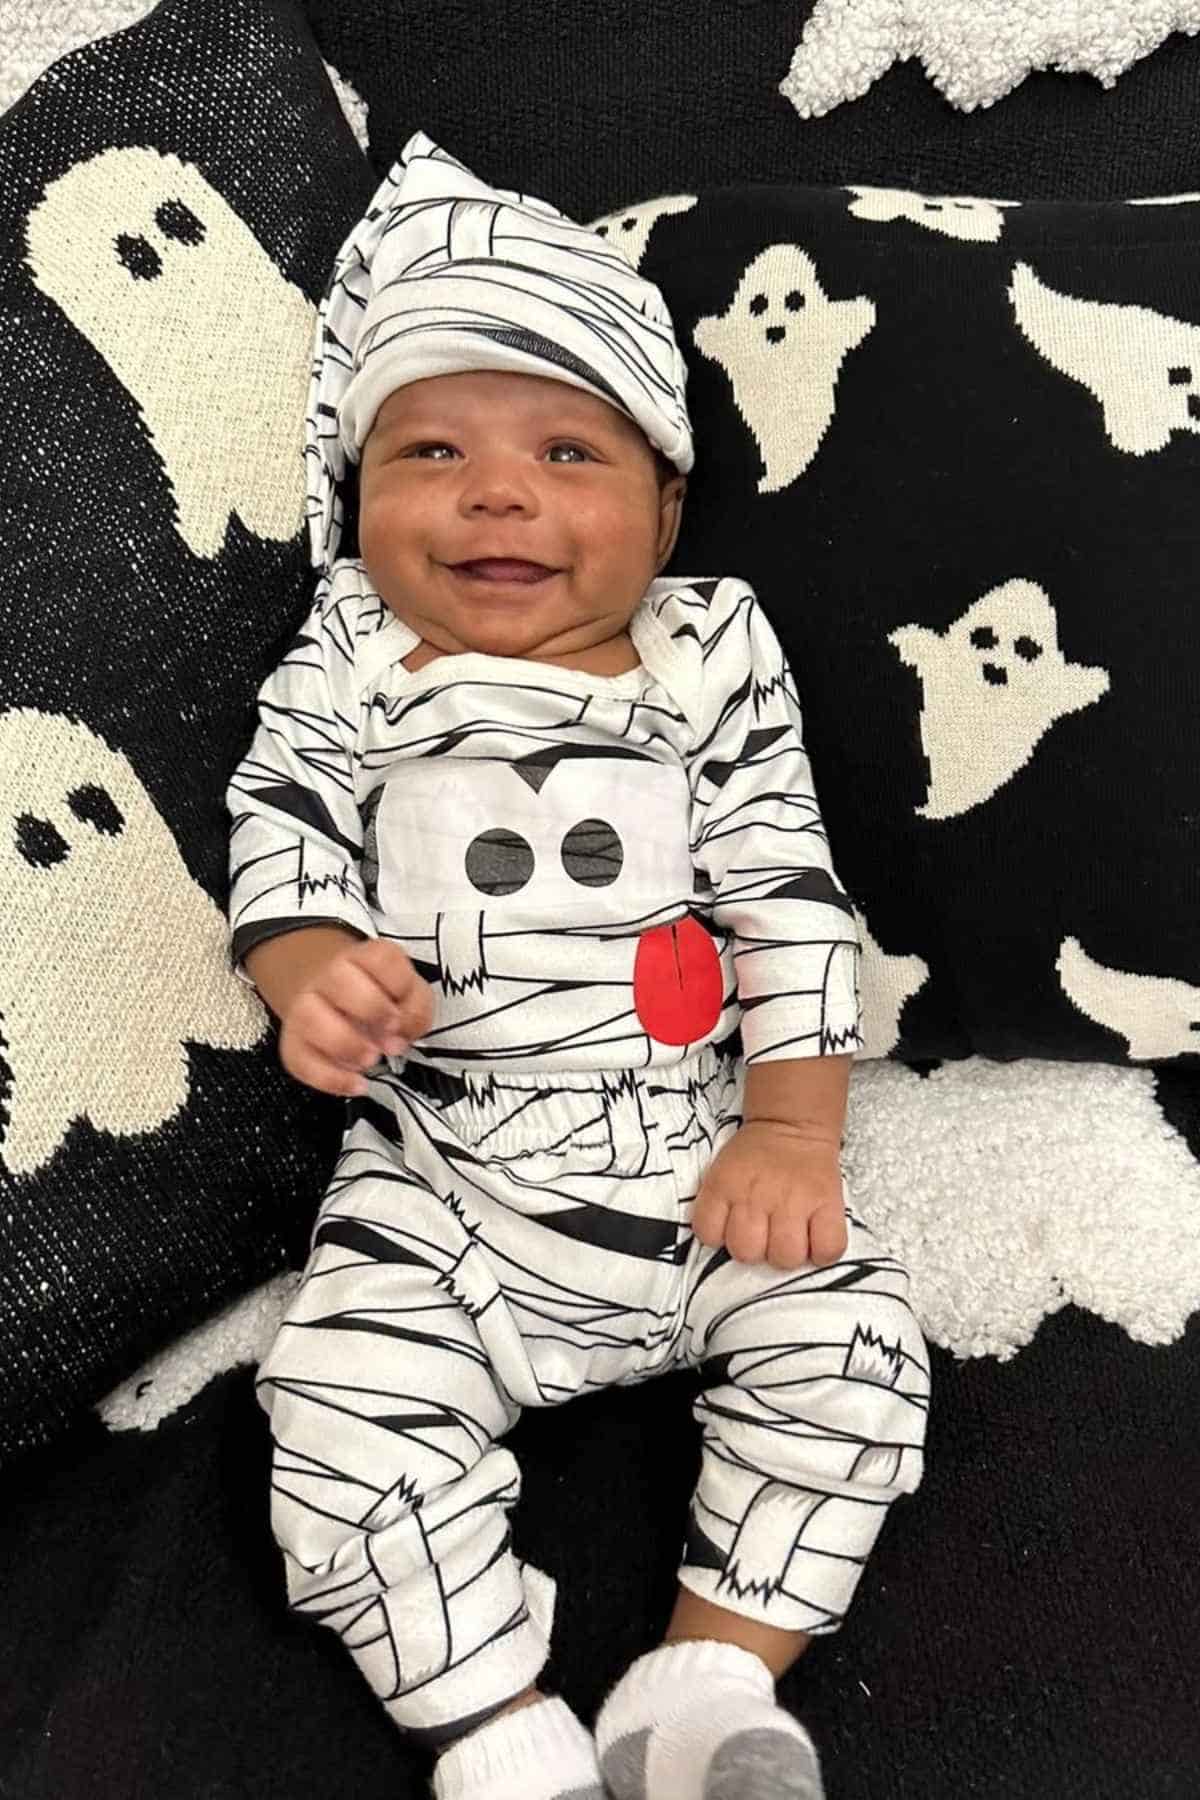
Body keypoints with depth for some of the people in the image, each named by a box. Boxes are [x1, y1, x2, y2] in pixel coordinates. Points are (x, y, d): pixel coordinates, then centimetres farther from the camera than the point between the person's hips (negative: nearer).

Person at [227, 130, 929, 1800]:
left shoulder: (710, 660, 2)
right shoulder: (350, 670, 4)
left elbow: (790, 901, 0)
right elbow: (281, 834, 0)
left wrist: (795, 1128, -9)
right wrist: (311, 972, -23)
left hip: (701, 1160, 1)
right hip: (442, 1186, 0)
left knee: (852, 1341, -12)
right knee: (345, 1410, -17)